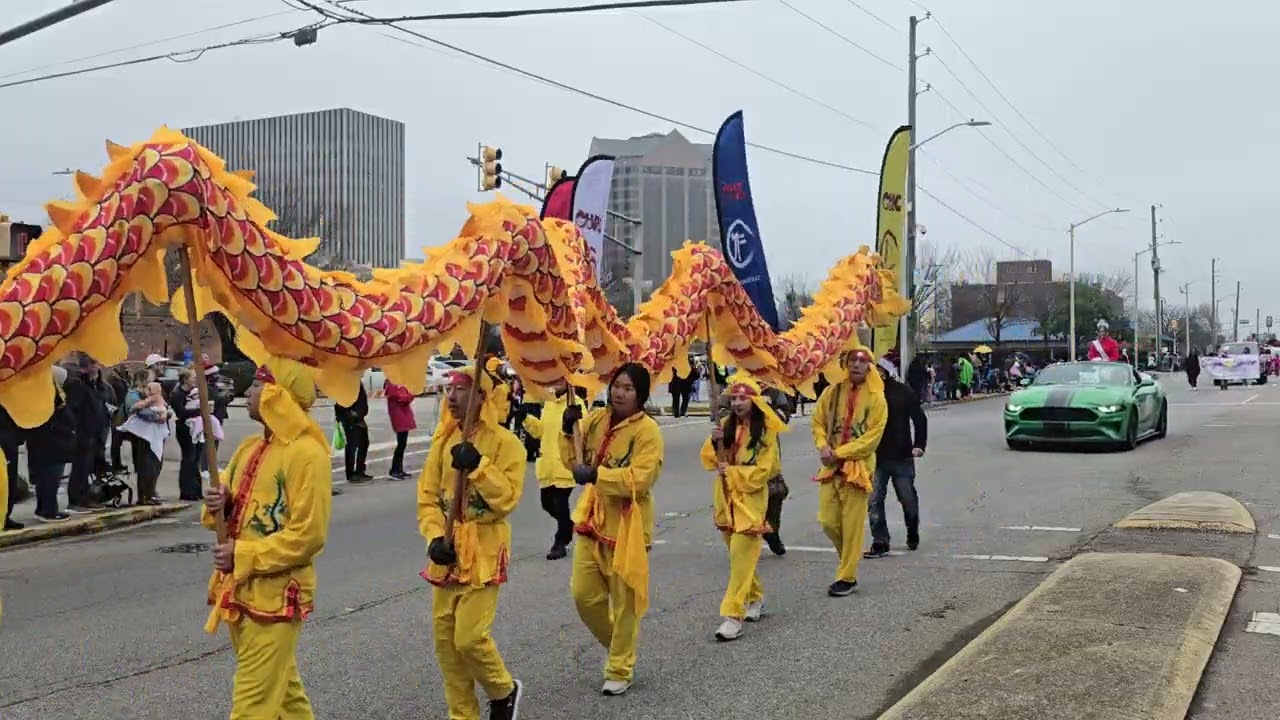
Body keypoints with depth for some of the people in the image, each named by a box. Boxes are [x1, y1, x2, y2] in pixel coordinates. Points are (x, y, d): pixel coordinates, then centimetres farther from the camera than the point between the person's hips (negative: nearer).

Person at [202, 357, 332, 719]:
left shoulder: (306, 453, -17)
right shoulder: (250, 447, 10)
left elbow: (308, 535, -20)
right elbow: (235, 509, 18)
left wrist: (243, 555, -20)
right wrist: (218, 505, -6)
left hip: (276, 594, -8)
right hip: (239, 589, 9)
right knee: (280, 685, 20)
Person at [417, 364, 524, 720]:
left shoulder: (505, 442, -10)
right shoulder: (443, 439, 6)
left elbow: (507, 499, -17)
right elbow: (427, 496, 5)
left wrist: (478, 466, -26)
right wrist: (435, 537, -9)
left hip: (483, 553, -5)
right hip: (447, 552, 6)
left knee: (469, 637, -10)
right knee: (444, 638, 8)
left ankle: (504, 691, 19)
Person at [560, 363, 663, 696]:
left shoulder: (648, 430, -15)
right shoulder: (596, 419, 4)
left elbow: (640, 479, -25)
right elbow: (574, 460, 8)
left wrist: (597, 475, -32)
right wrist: (569, 431, -9)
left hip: (627, 526, -6)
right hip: (592, 519, 6)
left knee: (624, 602, 4)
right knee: (584, 594, 10)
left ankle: (620, 670, 19)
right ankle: (618, 645, 34)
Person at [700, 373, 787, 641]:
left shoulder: (766, 430, -9)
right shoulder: (726, 425, 7)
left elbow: (763, 470, -12)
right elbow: (710, 460, 4)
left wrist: (732, 471, -18)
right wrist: (715, 441, -14)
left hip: (750, 499, -6)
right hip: (725, 497, 6)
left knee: (741, 556, -11)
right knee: (738, 554, 15)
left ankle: (733, 615, -12)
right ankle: (755, 598, 35)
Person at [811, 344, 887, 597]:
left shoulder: (876, 398, -6)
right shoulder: (832, 391, 5)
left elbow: (873, 436, -11)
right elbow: (818, 422, 11)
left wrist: (840, 452, -14)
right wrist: (823, 446, -9)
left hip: (858, 466, -4)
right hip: (831, 465, 4)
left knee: (852, 524, -1)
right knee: (827, 520, 4)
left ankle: (847, 578, 9)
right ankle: (850, 558, 30)